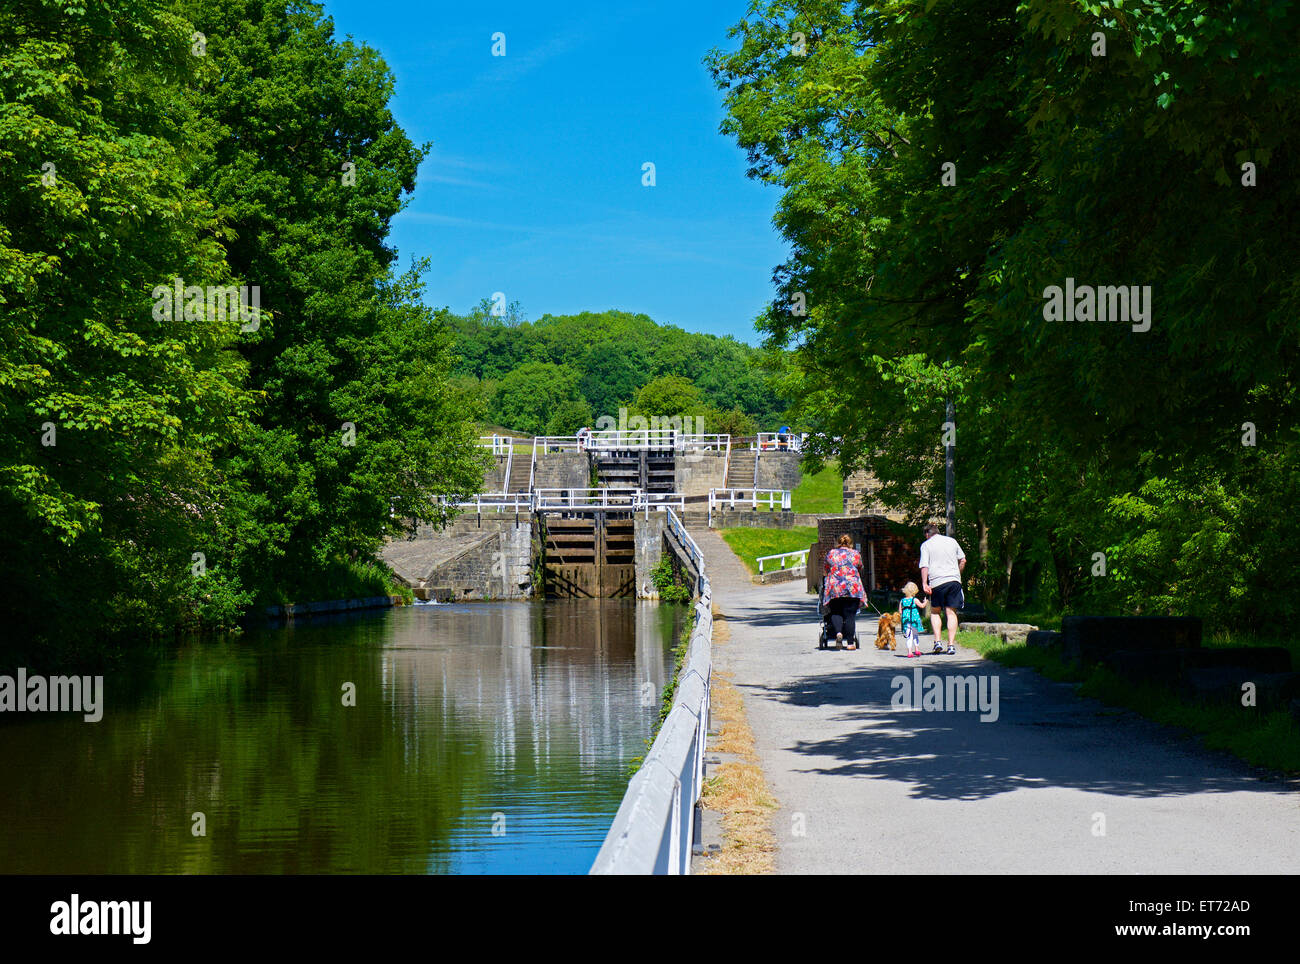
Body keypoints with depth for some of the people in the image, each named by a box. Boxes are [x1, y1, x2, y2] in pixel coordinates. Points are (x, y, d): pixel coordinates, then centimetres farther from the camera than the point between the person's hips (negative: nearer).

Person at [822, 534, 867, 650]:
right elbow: (860, 567, 23)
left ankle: (838, 632, -16)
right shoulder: (856, 554, 7)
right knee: (850, 615, 1)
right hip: (852, 588, 0)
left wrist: (824, 586, 30)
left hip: (834, 588, 1)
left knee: (835, 613, 11)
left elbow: (825, 572, 15)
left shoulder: (831, 554, 9)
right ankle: (850, 642, 0)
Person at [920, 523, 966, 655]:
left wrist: (924, 584, -9)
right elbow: (963, 561, 16)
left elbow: (924, 566, -6)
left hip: (937, 582, -2)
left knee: (934, 612, 14)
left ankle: (937, 642, 0)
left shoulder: (926, 545, 4)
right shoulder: (952, 541, 14)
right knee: (951, 613, 4)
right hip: (954, 580, 2)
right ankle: (951, 645, -1)